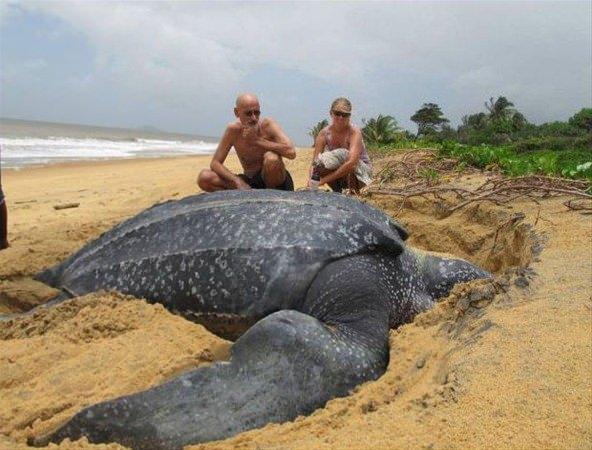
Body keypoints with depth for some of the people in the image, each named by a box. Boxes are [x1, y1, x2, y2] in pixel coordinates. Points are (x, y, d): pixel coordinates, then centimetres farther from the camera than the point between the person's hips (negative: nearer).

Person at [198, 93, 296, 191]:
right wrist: (237, 181, -24)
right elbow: (215, 163, -7)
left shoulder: (268, 125, -15)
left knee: (271, 158, -36)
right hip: (250, 184, 3)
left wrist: (258, 140, -26)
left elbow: (291, 152, -30)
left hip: (276, 183, -3)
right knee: (204, 177, -14)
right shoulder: (233, 130, -8)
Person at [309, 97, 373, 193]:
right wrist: (312, 182, -39)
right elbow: (314, 163, -17)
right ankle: (337, 192, -1)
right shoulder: (324, 134, -13)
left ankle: (354, 193, -18)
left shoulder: (354, 132, -25)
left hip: (361, 171, -4)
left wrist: (324, 180, -43)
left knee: (343, 154, -32)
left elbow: (351, 162, -40)